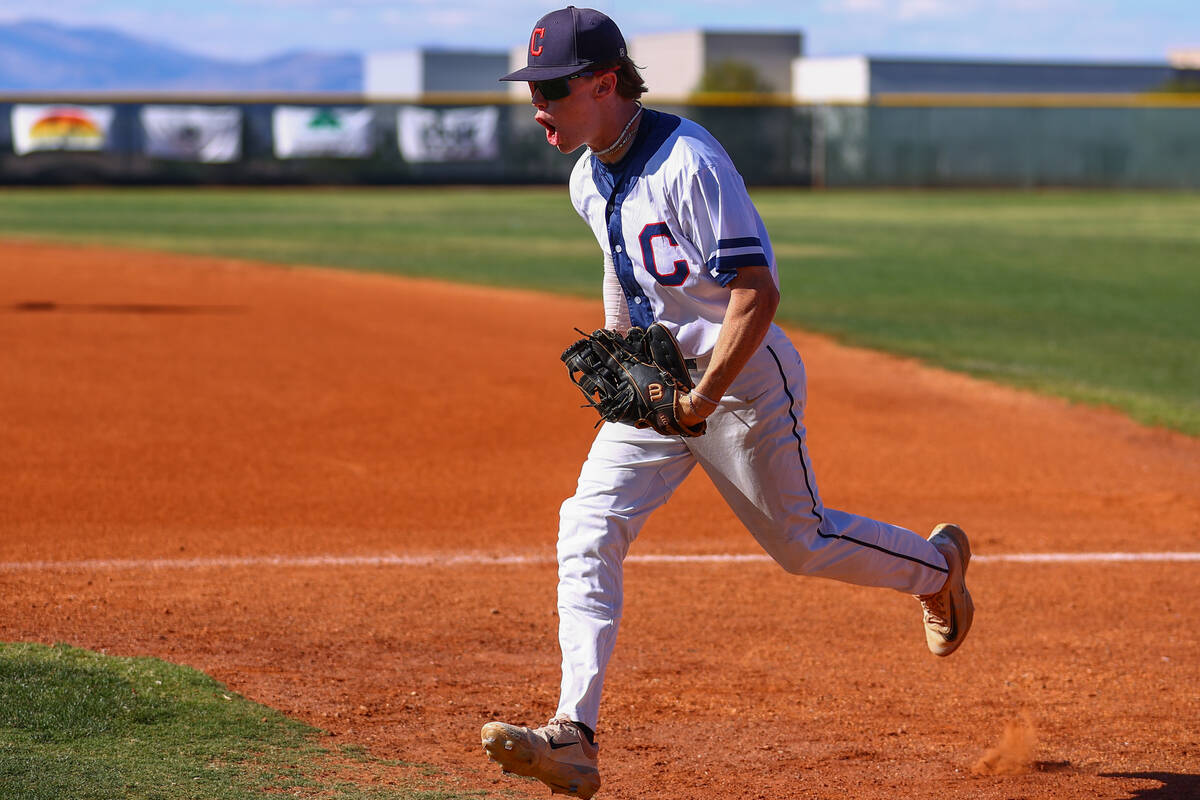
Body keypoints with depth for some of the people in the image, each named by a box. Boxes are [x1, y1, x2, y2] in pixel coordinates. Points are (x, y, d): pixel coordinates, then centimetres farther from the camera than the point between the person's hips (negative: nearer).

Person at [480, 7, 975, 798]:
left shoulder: (689, 164, -24)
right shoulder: (589, 182, 3)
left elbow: (758, 290, -27)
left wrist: (706, 394, -30)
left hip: (744, 377, -7)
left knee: (801, 541, 8)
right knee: (588, 536, -10)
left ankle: (937, 564, 39)